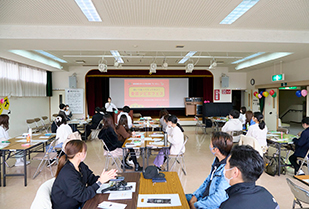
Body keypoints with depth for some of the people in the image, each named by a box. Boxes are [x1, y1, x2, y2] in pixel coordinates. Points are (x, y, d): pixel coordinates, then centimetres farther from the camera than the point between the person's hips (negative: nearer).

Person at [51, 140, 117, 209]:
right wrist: (100, 181, -26)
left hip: (78, 203, 7)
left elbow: (91, 179, 5)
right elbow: (82, 195, -25)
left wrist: (106, 177, -12)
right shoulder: (67, 174, -28)